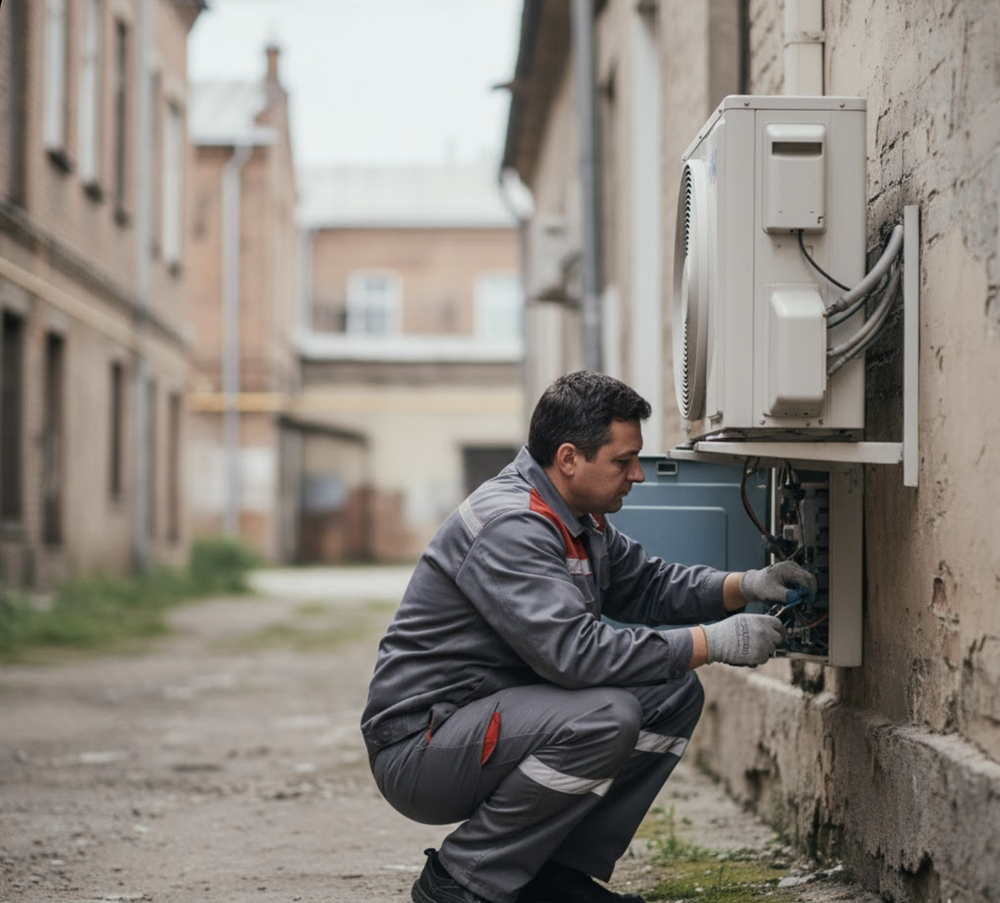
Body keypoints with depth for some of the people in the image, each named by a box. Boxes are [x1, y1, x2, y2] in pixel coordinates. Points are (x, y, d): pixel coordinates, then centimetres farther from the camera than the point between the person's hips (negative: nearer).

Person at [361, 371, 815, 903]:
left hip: (491, 718, 10)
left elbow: (644, 584, 22)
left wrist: (745, 586, 4)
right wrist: (713, 642, -24)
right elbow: (574, 651, -31)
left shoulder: (578, 517, 8)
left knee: (673, 696, 3)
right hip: (417, 749, -10)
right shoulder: (509, 526, -24)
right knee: (607, 716, -31)